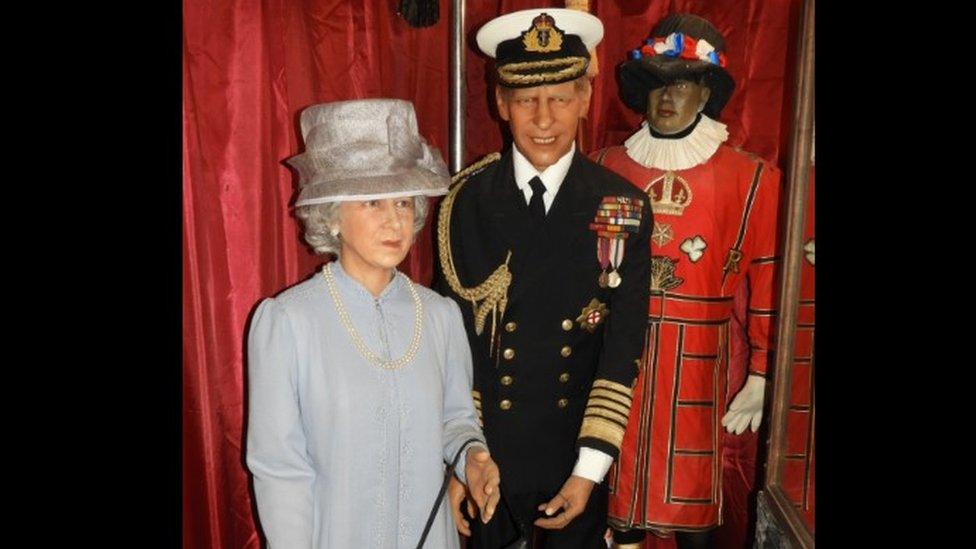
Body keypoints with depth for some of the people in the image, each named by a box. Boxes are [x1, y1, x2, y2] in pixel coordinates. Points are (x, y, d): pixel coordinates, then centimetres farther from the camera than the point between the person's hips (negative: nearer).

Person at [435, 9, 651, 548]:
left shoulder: (624, 208, -8)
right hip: (482, 456, 0)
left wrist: (588, 471, -10)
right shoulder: (466, 201, -9)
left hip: (575, 464, 1)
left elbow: (622, 351, -8)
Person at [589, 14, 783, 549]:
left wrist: (761, 375, -3)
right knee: (618, 477, 13)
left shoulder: (750, 178, -3)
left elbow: (768, 283, -2)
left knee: (691, 493, 9)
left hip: (695, 364, -2)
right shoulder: (606, 167, 4)